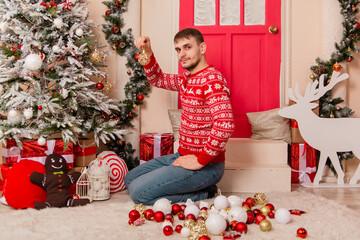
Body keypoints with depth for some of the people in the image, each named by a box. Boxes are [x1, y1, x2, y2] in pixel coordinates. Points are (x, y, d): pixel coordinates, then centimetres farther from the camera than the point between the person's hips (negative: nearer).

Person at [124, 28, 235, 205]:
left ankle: (204, 194, -3)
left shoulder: (212, 80, -20)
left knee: (138, 192, -15)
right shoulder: (186, 79, 10)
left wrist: (200, 160, -24)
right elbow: (157, 79, 26)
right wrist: (148, 54, 6)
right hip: (183, 155, 10)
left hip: (206, 165, -10)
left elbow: (225, 124, -32)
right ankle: (199, 189, 10)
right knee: (129, 179, 18)